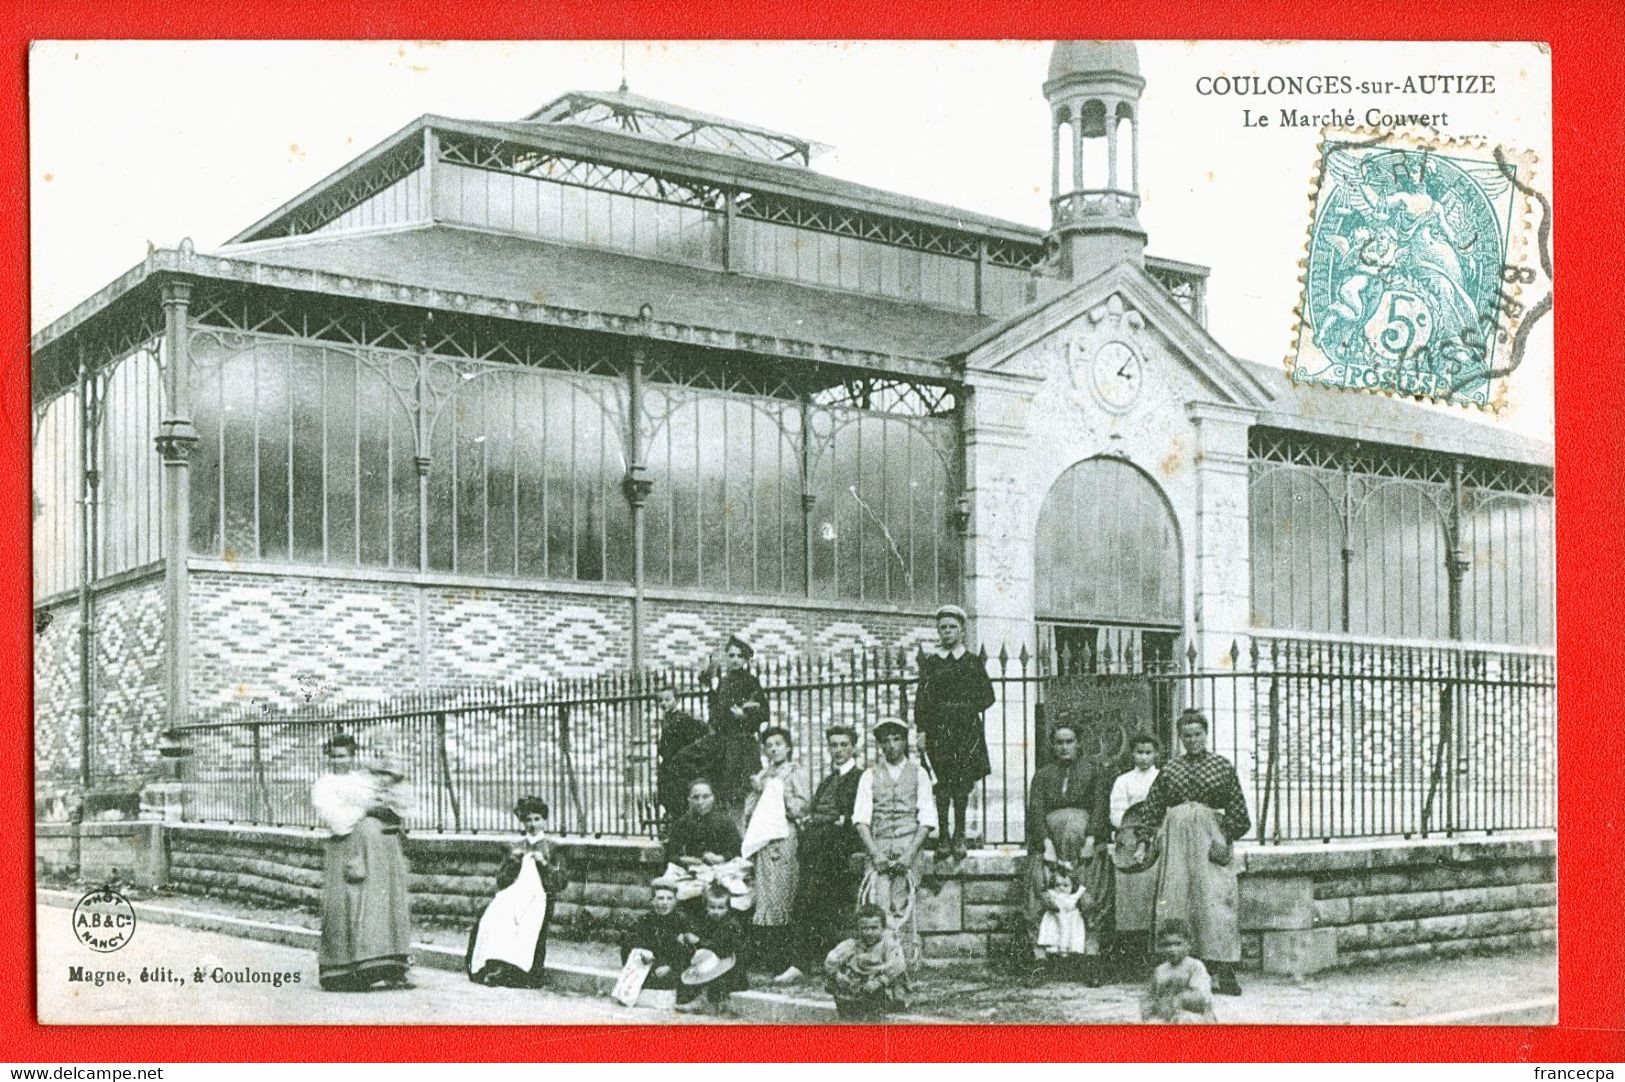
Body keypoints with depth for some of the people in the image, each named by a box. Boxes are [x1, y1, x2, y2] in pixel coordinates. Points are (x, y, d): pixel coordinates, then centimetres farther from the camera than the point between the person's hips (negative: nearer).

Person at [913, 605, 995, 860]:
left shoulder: (974, 662, 9)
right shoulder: (930, 662, 8)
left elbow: (987, 696, 10)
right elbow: (922, 699, 4)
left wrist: (967, 710, -2)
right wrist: (921, 730, -3)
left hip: (967, 727, 0)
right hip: (938, 728, 0)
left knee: (962, 782, -2)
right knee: (943, 782, -4)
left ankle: (959, 836, 4)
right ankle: (943, 835, 0)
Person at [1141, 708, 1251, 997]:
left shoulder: (1222, 765, 4)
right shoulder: (1170, 768, 11)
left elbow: (1236, 809, 2)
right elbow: (1152, 806, 18)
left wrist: (1225, 839, -6)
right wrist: (1158, 832, 5)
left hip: (1210, 837, -3)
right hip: (1176, 838, 3)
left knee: (1215, 898, -9)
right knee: (1173, 899, -1)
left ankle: (1223, 971, -10)